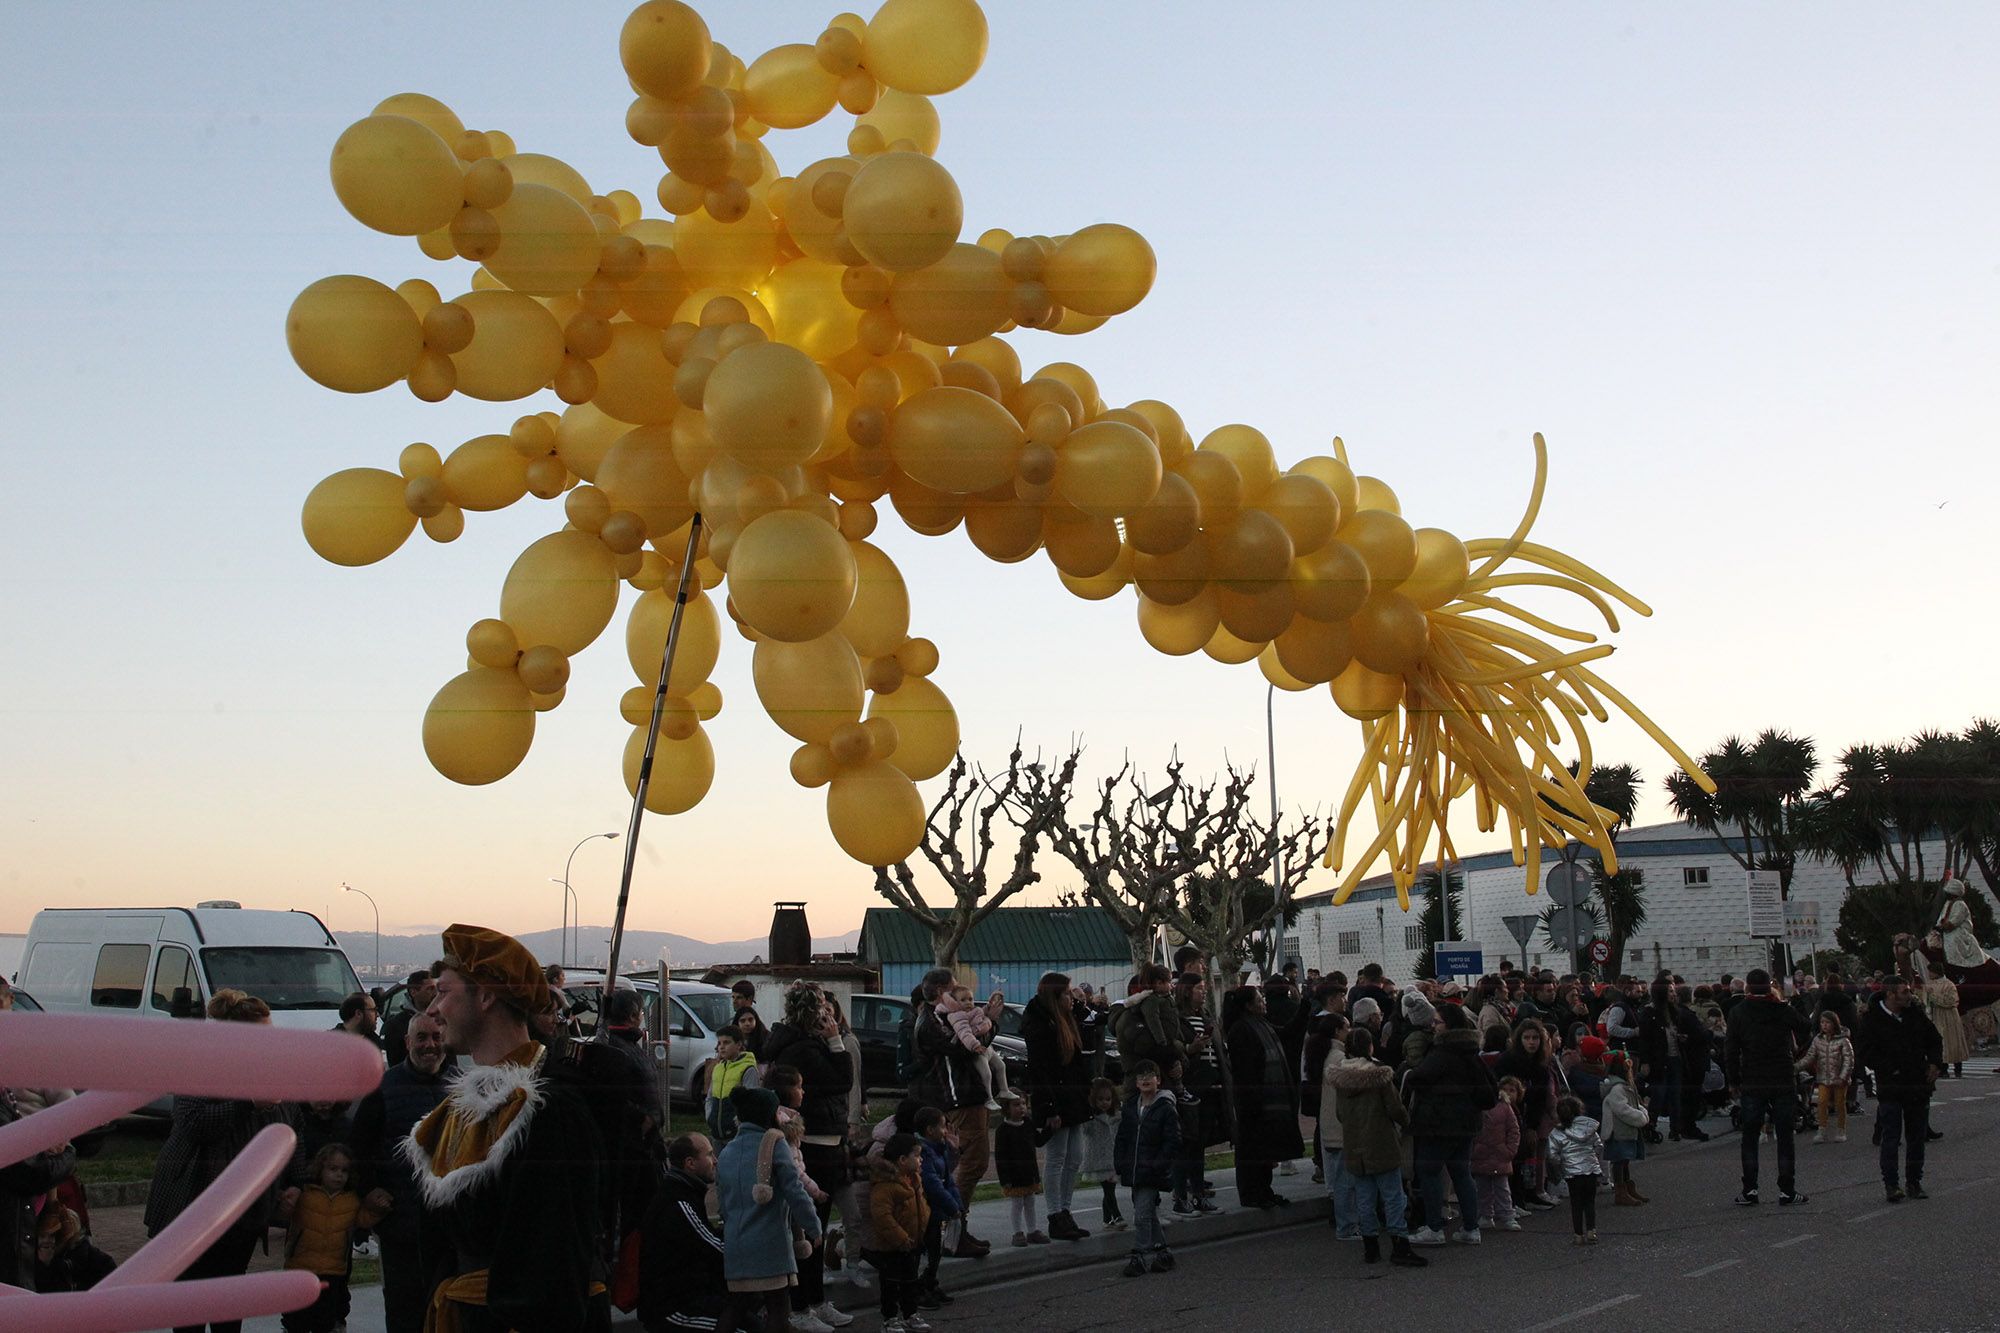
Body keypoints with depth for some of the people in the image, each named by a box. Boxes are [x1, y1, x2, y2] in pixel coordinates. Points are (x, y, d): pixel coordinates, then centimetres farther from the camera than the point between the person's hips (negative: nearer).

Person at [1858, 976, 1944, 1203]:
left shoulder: (1915, 1013, 7)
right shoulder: (1872, 1021, -8)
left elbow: (1935, 1040, 19)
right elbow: (1867, 1056, -10)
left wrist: (1935, 1063, 3)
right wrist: (1892, 1071, -18)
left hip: (1919, 1087, 5)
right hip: (1891, 1088, -5)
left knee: (1917, 1137, 11)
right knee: (1891, 1138, -3)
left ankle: (1914, 1182, 22)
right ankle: (1891, 1184, 5)